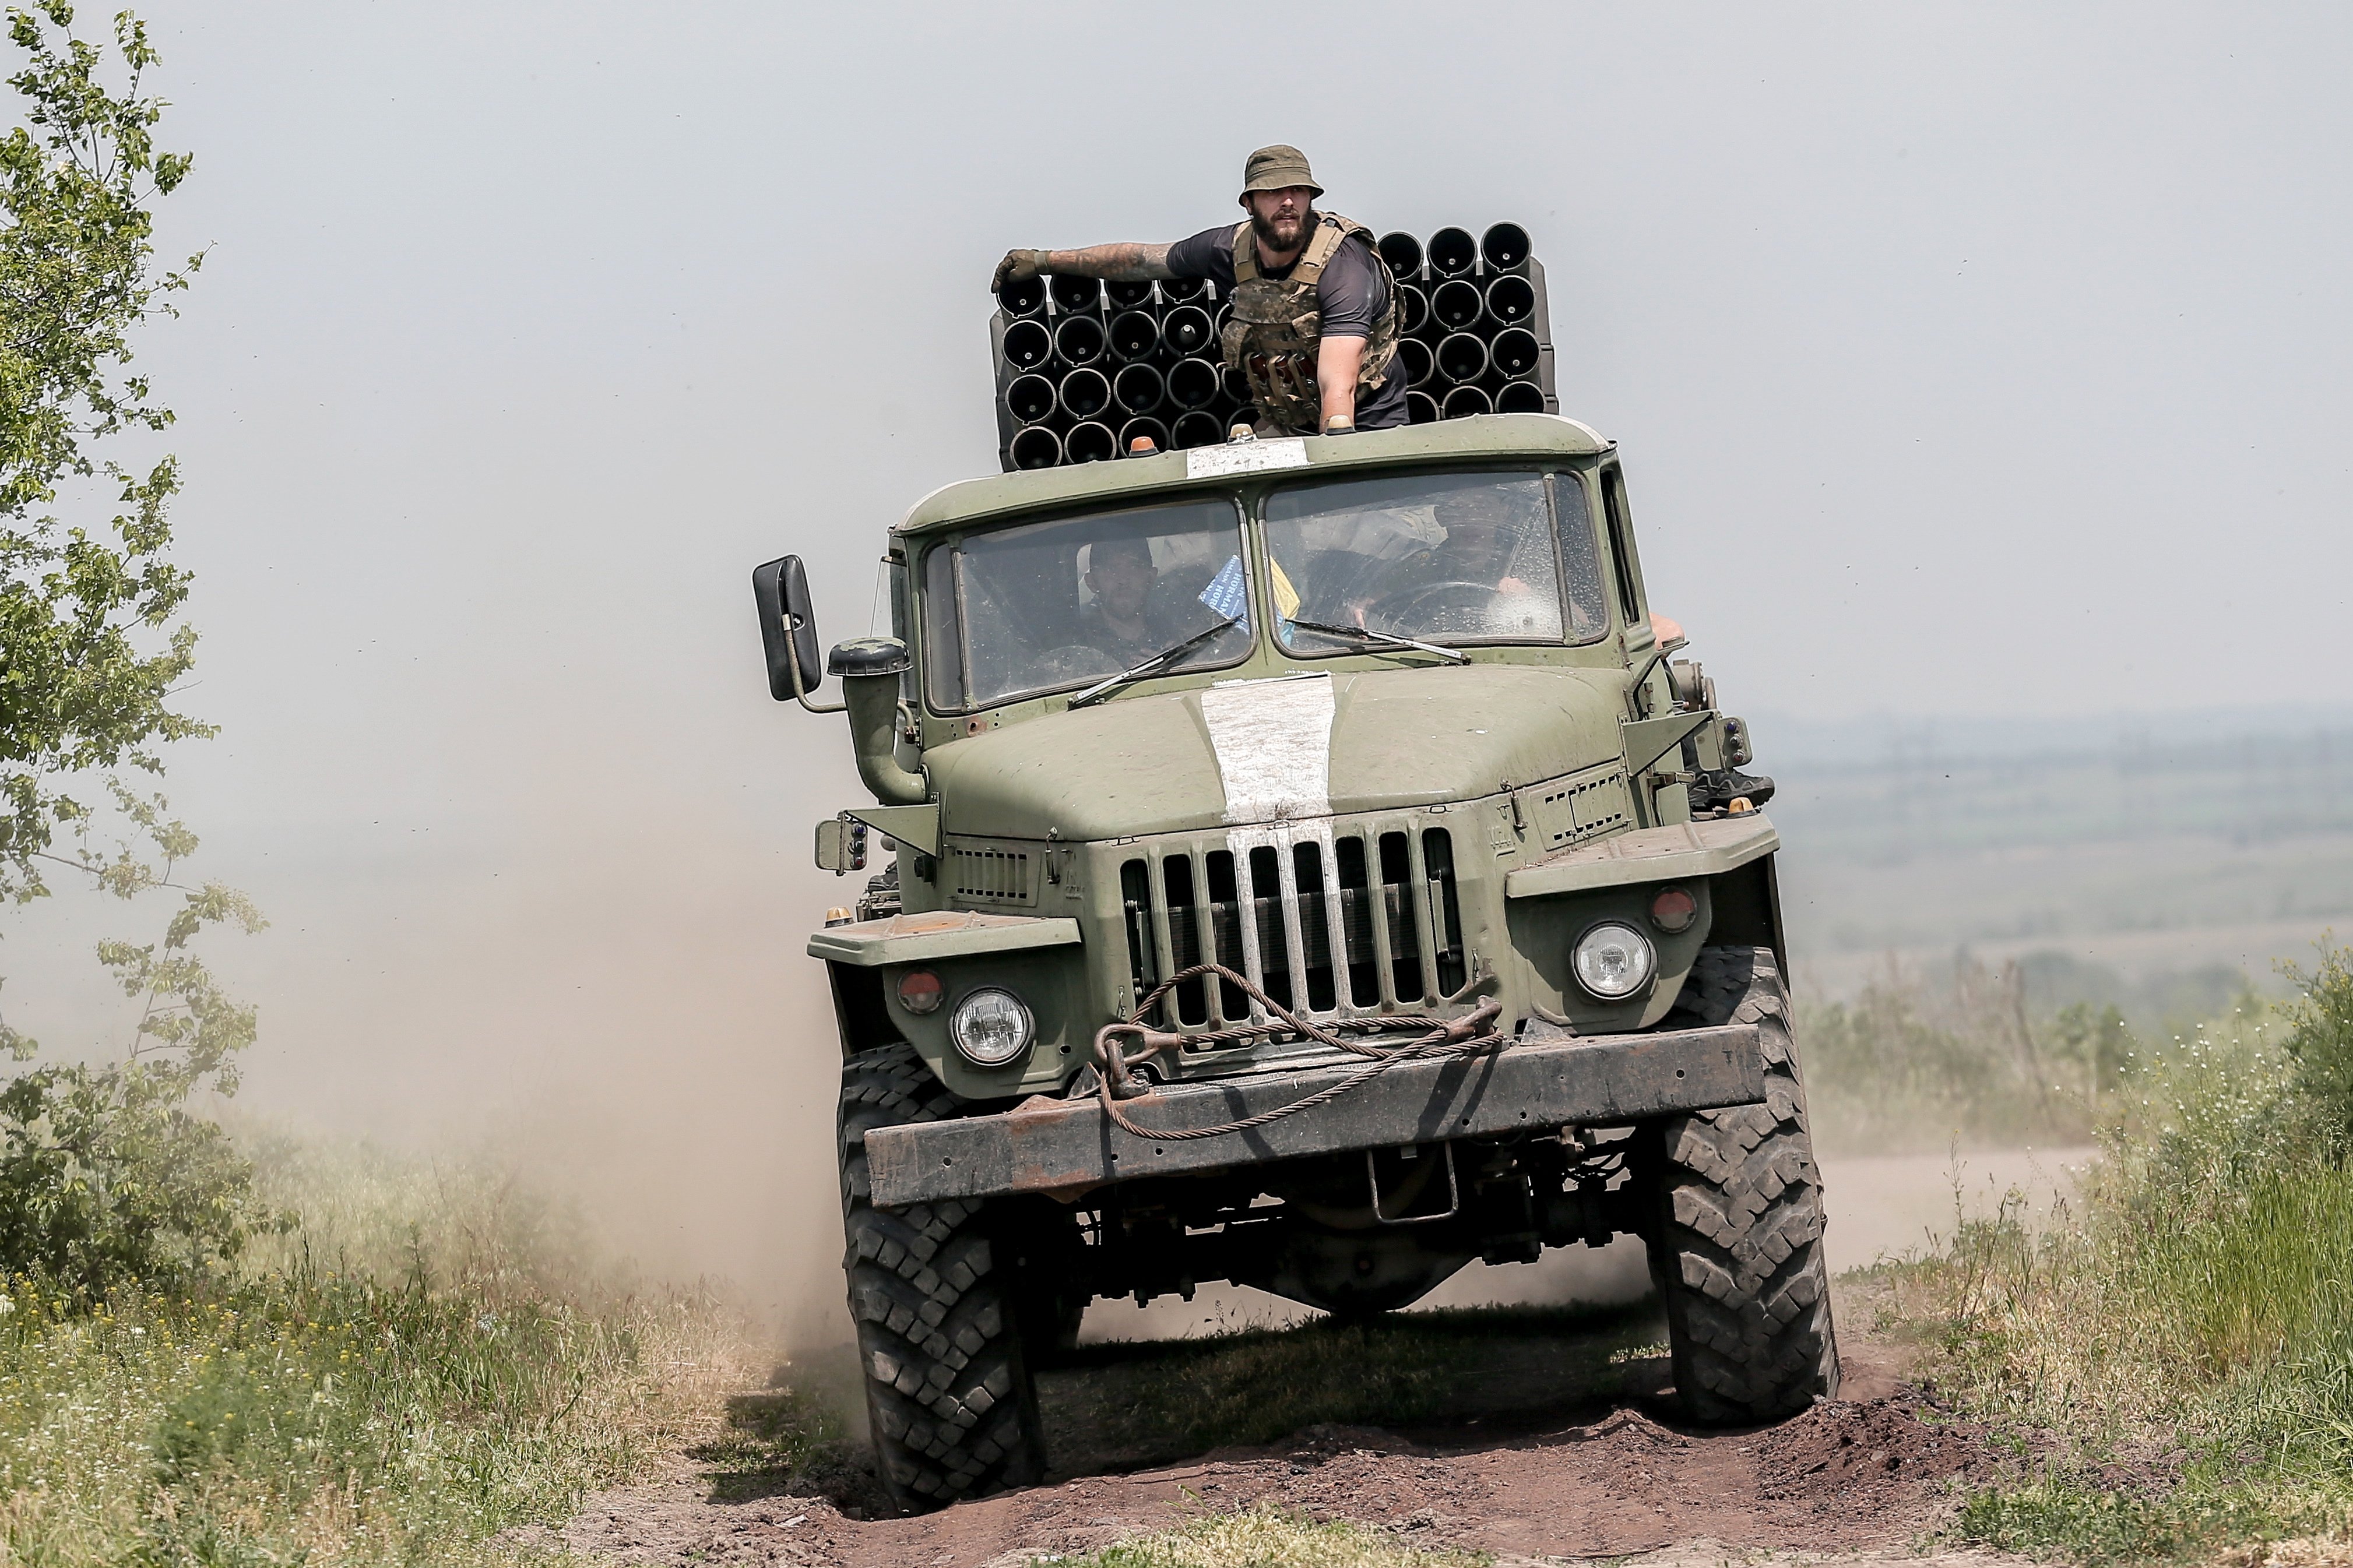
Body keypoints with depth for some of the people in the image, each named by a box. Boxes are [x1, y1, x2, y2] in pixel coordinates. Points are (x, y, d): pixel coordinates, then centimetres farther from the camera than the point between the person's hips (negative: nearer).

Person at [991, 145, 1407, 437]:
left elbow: (1338, 386, -32)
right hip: (1284, 427, 5)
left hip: (1365, 429, -5)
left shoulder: (1343, 265, -21)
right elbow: (1141, 259, 16)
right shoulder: (1231, 248, -3)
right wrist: (1042, 261, 25)